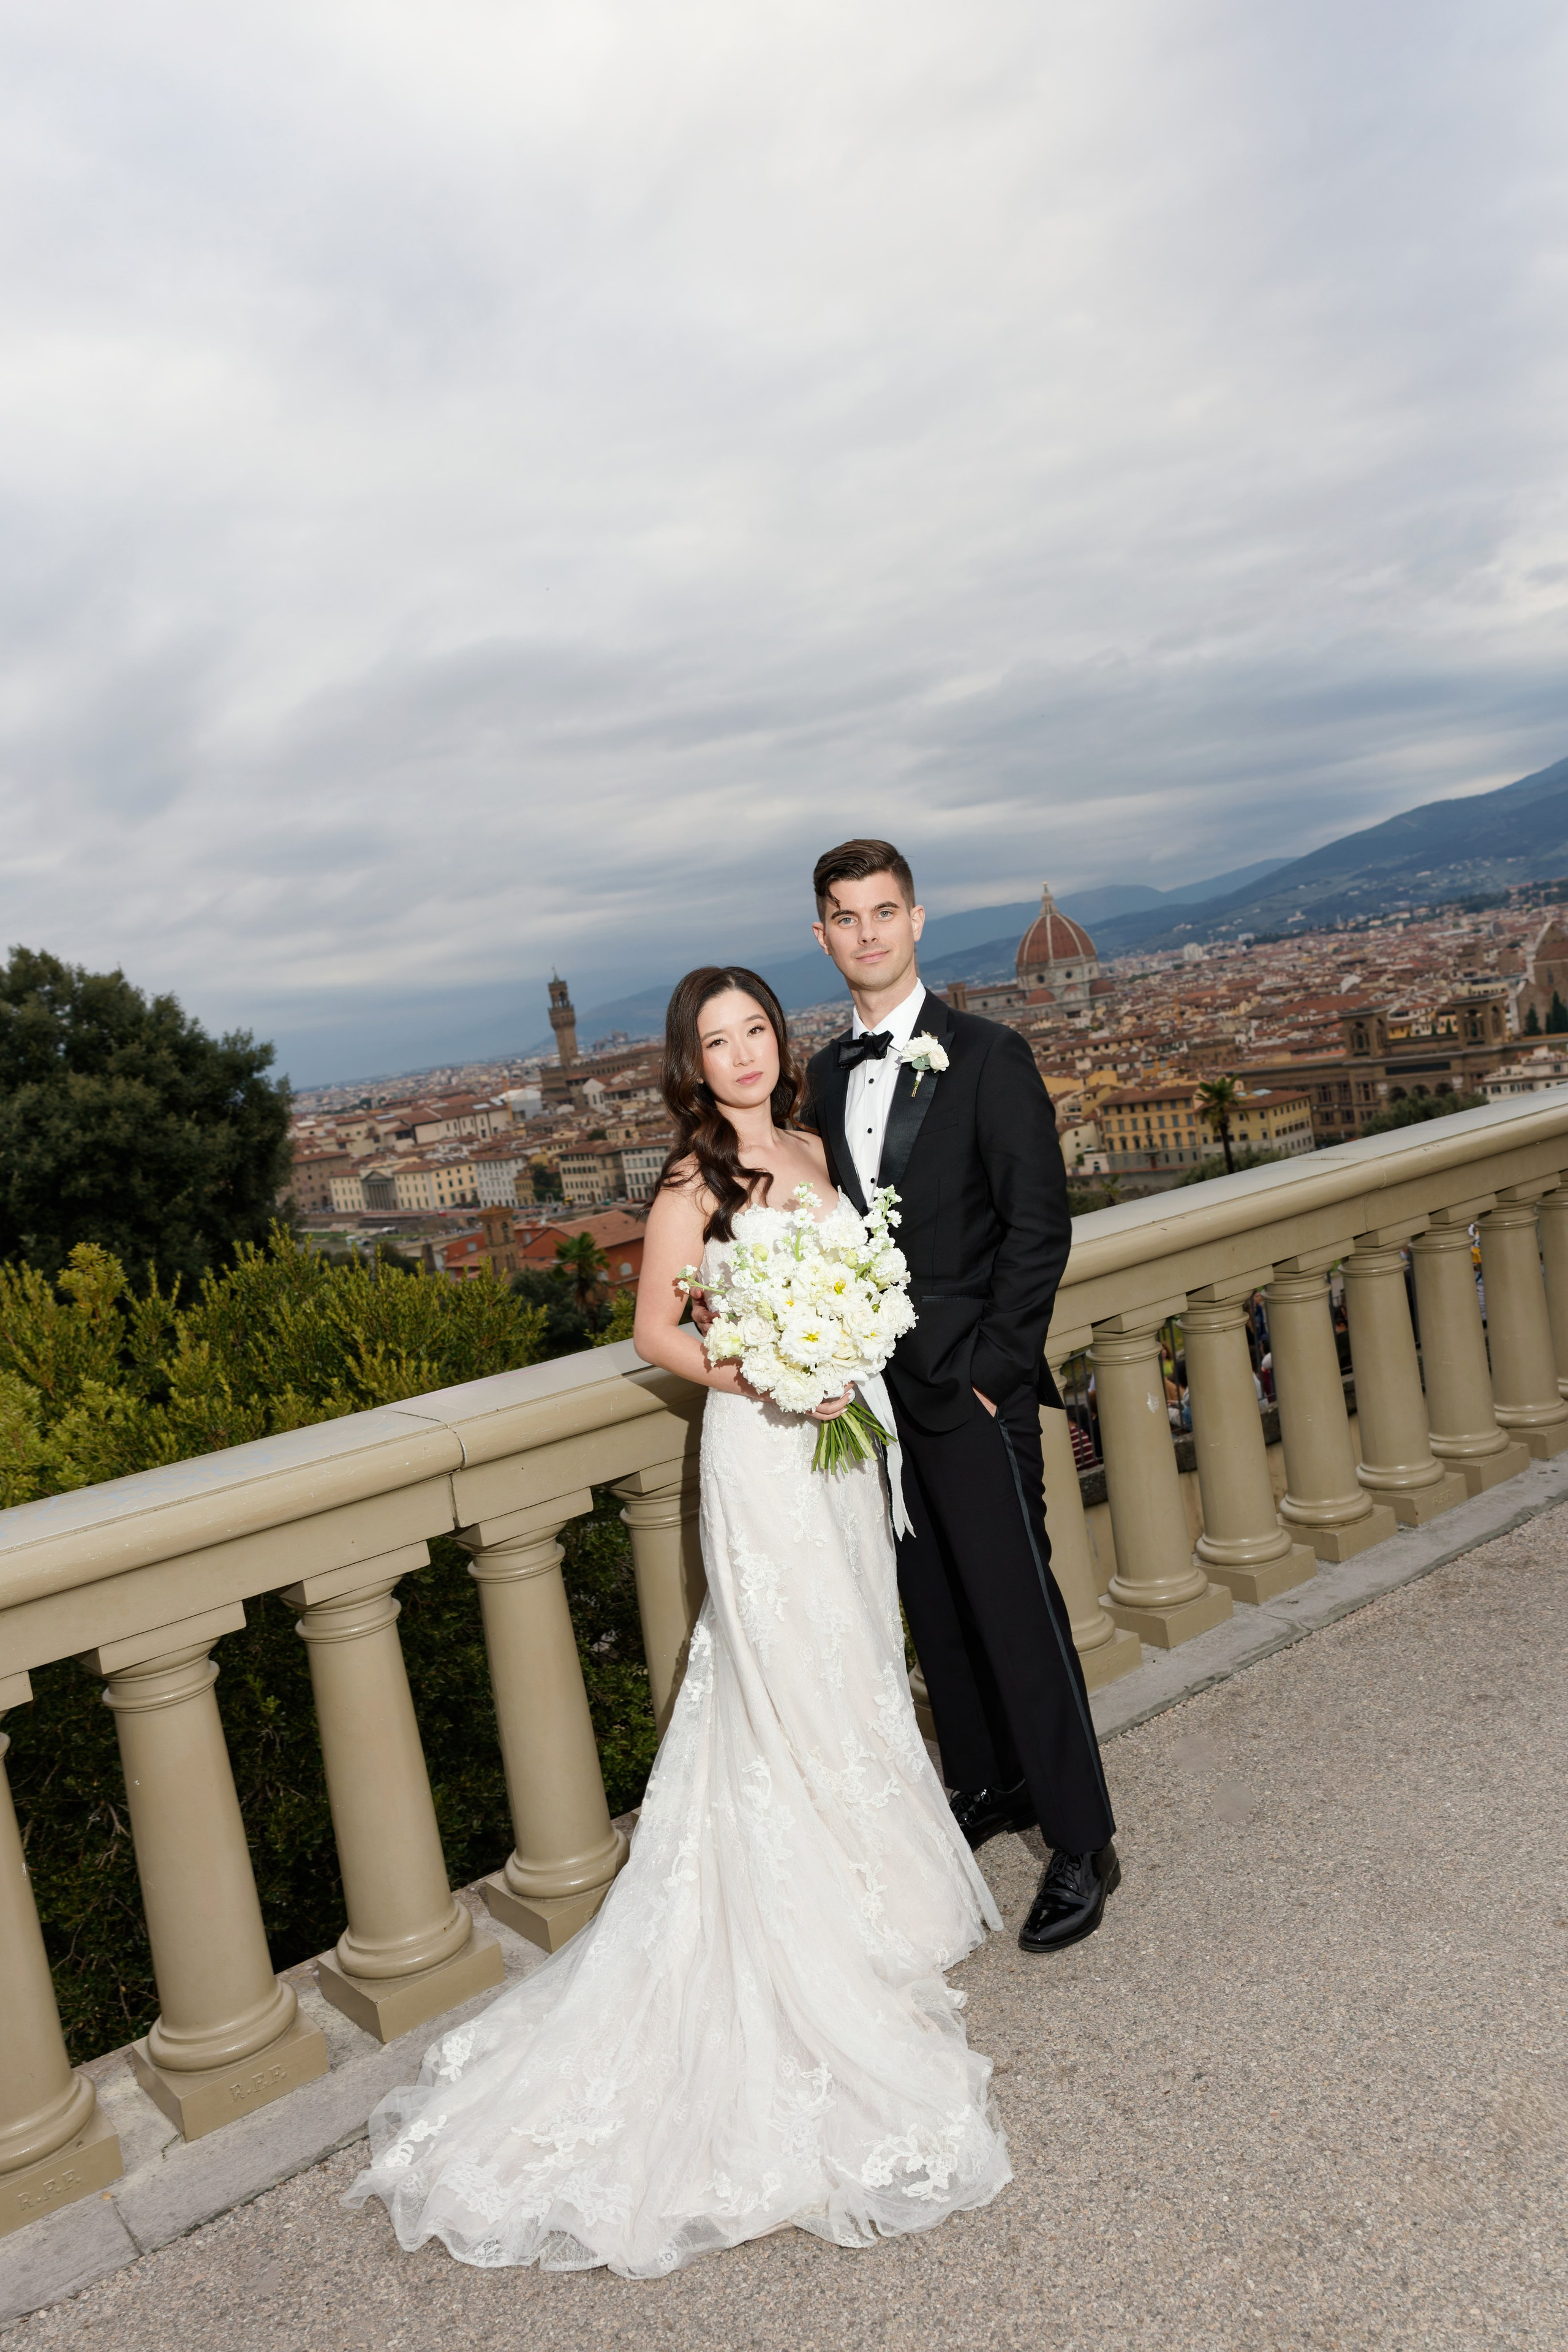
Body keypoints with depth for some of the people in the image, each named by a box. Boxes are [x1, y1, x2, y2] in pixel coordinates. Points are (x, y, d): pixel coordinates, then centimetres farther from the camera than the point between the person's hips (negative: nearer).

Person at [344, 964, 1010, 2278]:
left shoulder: (813, 1151, 7)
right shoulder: (694, 1184, -12)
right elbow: (657, 1332, -9)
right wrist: (770, 1380, -19)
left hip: (841, 1442, 7)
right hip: (760, 1454, -7)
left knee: (857, 1666, 18)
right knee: (794, 1692, 2)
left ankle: (878, 1882, 36)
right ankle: (829, 1940, 17)